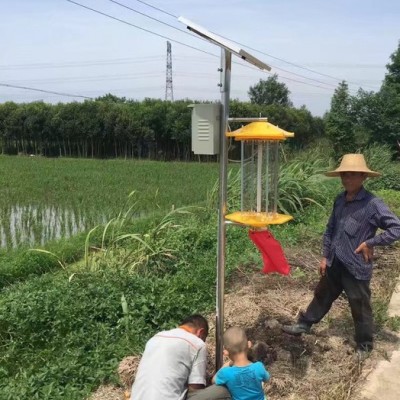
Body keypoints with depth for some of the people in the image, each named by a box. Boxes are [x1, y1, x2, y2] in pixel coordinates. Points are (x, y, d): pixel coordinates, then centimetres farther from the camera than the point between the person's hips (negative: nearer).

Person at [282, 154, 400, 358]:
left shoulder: (372, 204, -18)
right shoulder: (340, 200, 3)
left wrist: (370, 243, -19)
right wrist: (325, 256, 11)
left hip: (356, 267, -6)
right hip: (334, 264, 6)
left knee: (360, 308, 11)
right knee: (322, 296, 24)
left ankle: (364, 345, 32)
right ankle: (303, 325, 42)